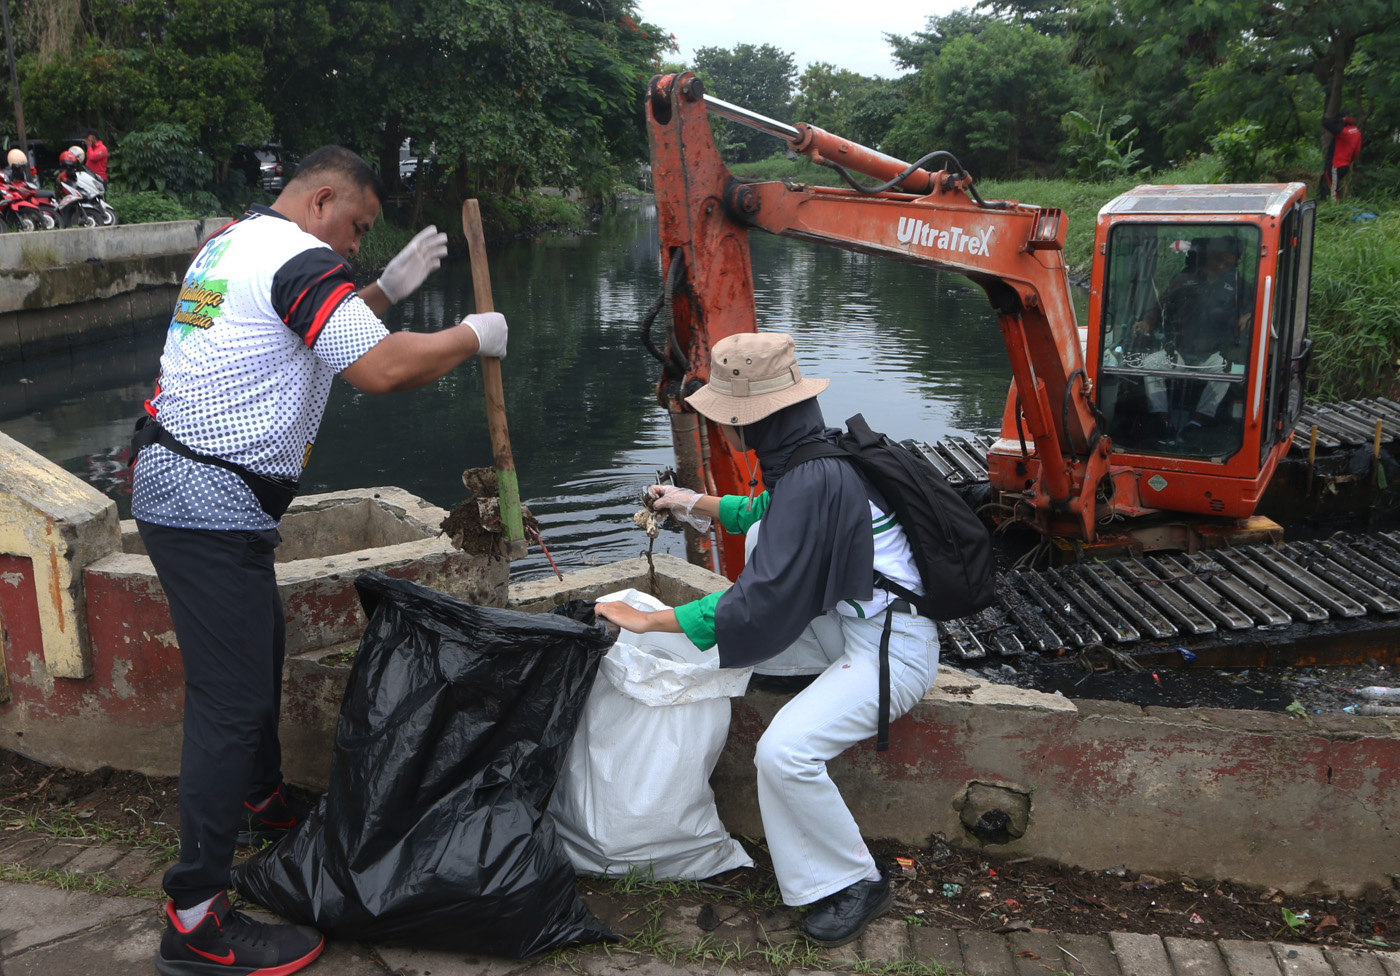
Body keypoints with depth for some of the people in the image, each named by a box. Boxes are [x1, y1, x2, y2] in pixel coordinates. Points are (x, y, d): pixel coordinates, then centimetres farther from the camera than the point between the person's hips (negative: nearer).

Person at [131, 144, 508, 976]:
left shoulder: (233, 241, 18)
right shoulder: (301, 259, -14)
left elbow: (330, 335, 25)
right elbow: (382, 369, -22)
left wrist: (389, 288, 18)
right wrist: (473, 337, -8)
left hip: (170, 474, 11)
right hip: (214, 506, -11)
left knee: (260, 648, 24)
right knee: (231, 698, -8)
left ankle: (262, 802, 43)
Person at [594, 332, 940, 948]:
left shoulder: (813, 480, -27)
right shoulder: (810, 456, 3)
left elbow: (763, 601, -29)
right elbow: (770, 513, 26)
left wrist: (648, 620, -23)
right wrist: (696, 505, 17)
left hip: (893, 649, -10)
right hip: (849, 621, 10)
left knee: (784, 751, -25)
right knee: (761, 539, 13)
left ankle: (856, 884, -1)